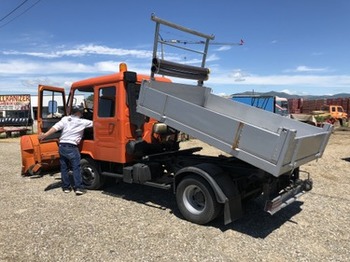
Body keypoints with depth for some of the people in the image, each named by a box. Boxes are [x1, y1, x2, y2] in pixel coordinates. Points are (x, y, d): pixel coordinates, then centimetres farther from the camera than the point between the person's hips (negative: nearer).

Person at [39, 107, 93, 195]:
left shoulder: (65, 119, 8)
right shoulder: (82, 122, 2)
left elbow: (56, 127, -4)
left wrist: (45, 135, -8)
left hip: (62, 146, 5)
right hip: (72, 147, -4)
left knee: (64, 168, 13)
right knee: (76, 168, 2)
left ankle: (66, 187, 20)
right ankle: (79, 188, -1)